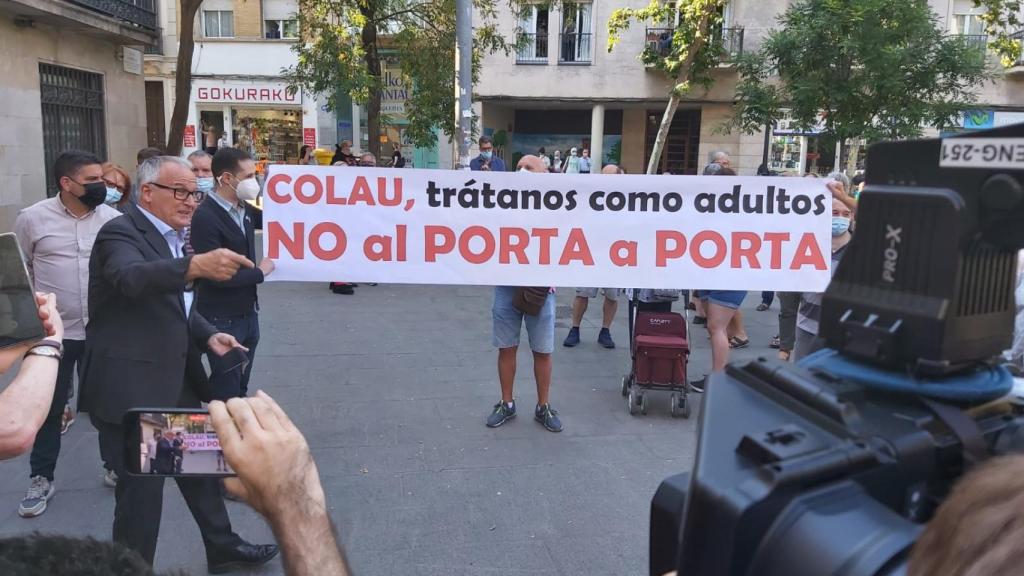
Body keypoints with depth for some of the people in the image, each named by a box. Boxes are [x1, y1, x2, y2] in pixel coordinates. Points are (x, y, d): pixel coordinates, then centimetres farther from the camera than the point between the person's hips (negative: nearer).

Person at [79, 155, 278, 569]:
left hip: (176, 381, 9)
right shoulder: (121, 233, -15)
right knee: (142, 488, 1)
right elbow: (133, 276, -38)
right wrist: (196, 265, -54)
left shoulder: (172, 237, 13)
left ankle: (222, 547, 38)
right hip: (131, 387, -9)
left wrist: (209, 335, 1)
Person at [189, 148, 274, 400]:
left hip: (248, 313, 8)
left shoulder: (245, 209, 5)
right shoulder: (205, 217, -19)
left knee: (240, 388, 18)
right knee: (226, 392, 3)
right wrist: (260, 272, -12)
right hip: (222, 319, -7)